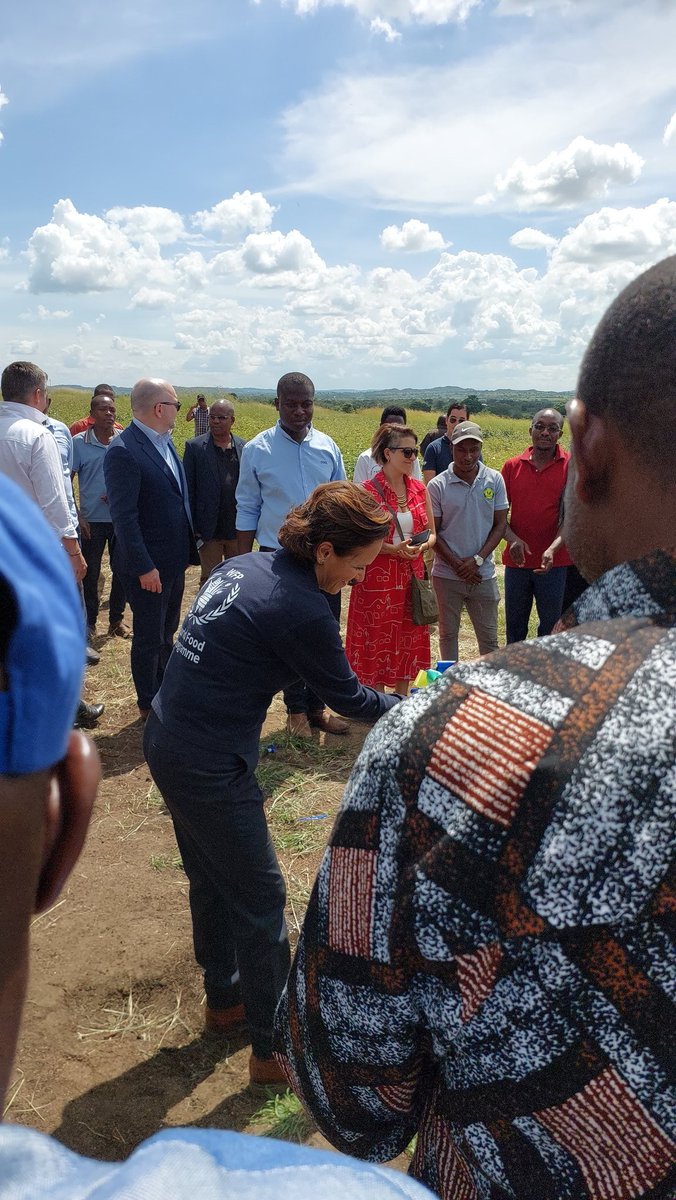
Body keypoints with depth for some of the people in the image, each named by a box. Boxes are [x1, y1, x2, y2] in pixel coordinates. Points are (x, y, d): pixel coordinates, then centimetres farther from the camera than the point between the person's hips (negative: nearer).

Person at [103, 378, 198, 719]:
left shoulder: (165, 442, 7)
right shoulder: (123, 451, -20)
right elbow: (123, 516, -22)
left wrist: (188, 548, 11)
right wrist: (144, 567, -22)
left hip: (174, 559, 8)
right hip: (149, 565, -8)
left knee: (166, 633, 21)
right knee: (149, 638, 7)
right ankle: (149, 706, 24)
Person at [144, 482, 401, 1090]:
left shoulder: (241, 566, 4)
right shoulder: (302, 611, -22)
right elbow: (348, 697, -8)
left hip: (167, 742, 9)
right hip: (211, 769, -9)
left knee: (212, 881, 25)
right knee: (260, 900, 6)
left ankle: (224, 999, 45)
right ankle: (274, 1049, 21)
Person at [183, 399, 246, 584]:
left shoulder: (244, 447, 4)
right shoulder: (195, 447, -3)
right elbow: (188, 489, -3)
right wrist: (191, 527, -7)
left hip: (238, 528, 3)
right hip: (209, 530, -2)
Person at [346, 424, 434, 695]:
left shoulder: (419, 489, 7)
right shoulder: (368, 491, -10)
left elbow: (431, 533, 13)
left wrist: (421, 547, -9)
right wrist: (394, 549, -21)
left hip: (411, 576, 5)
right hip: (378, 578, -5)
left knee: (408, 644, 13)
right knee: (377, 644, 4)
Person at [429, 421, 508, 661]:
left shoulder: (494, 480, -1)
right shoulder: (438, 485, -6)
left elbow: (500, 524, 1)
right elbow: (432, 532, -3)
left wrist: (477, 560, -11)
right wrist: (457, 565, -11)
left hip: (483, 574, 1)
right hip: (447, 575, -1)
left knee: (489, 638, 9)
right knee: (448, 634, 12)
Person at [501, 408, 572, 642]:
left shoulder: (571, 466, -5)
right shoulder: (512, 466, 3)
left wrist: (552, 549, -24)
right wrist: (513, 538, -15)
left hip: (553, 562, -2)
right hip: (517, 560, 3)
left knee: (551, 626, 10)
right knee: (514, 625, 15)